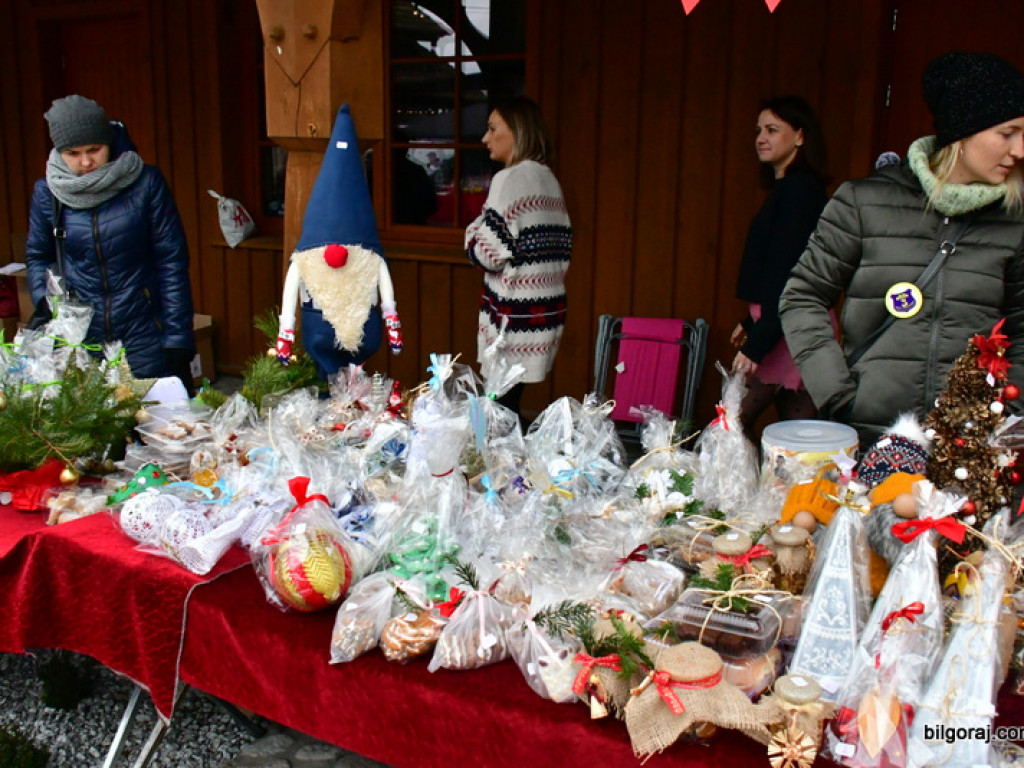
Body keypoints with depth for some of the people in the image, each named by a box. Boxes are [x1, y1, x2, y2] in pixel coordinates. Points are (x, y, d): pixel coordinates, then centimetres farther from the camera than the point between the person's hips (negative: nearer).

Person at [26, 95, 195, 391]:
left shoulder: (145, 182, -6)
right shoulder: (46, 192, 2)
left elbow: (171, 260, -5)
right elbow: (37, 258, 15)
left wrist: (178, 338, -8)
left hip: (145, 334, -2)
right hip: (79, 341, 2)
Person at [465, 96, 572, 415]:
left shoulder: (510, 179, -11)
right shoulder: (549, 179, 15)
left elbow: (489, 254, -15)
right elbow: (563, 248, 17)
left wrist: (472, 229, 2)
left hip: (515, 315, -9)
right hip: (548, 304, 9)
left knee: (500, 405, -5)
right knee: (512, 402, 11)